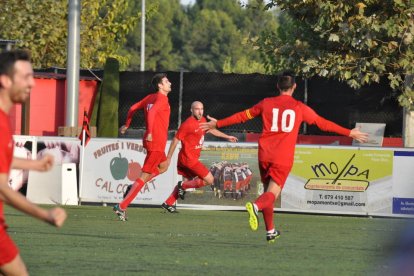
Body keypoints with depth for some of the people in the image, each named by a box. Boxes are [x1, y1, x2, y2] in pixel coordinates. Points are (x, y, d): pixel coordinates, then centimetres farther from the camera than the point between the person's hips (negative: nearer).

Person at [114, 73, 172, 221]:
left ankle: (134, 187, 15)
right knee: (144, 176, -8)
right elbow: (151, 112, -29)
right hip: (156, 143, -10)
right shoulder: (162, 98, -12)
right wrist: (150, 132, -33)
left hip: (151, 141, 10)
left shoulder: (151, 97, 13)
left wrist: (127, 125, 28)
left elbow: (133, 108, 17)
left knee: (164, 166, 29)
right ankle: (122, 207, -12)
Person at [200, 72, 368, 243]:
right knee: (272, 193, -6)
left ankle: (270, 231, 23)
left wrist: (217, 124, 30)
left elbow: (242, 116, 17)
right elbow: (323, 123, 9)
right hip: (283, 158, -3)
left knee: (268, 190, 17)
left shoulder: (266, 103, 9)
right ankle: (255, 206, -40)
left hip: (265, 155, 3)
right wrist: (350, 133, 17)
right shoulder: (300, 108, 4)